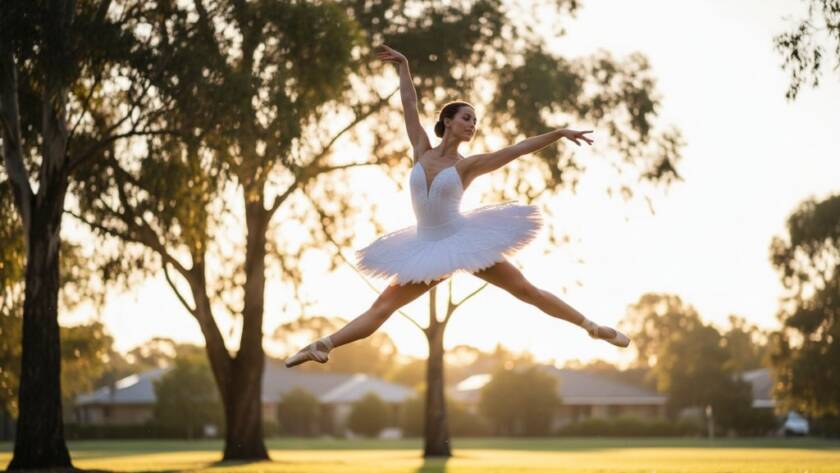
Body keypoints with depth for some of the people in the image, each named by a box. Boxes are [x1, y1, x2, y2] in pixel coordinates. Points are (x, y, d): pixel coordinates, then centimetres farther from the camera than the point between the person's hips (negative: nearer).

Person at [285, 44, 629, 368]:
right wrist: (403, 65, 4)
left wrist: (558, 133, -11)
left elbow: (517, 149, -7)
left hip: (464, 241, -2)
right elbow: (410, 107, 4)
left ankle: (591, 327, 9)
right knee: (382, 306, -2)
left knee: (527, 290, 1)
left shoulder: (467, 165, -4)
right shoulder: (422, 152, 3)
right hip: (428, 248, 2)